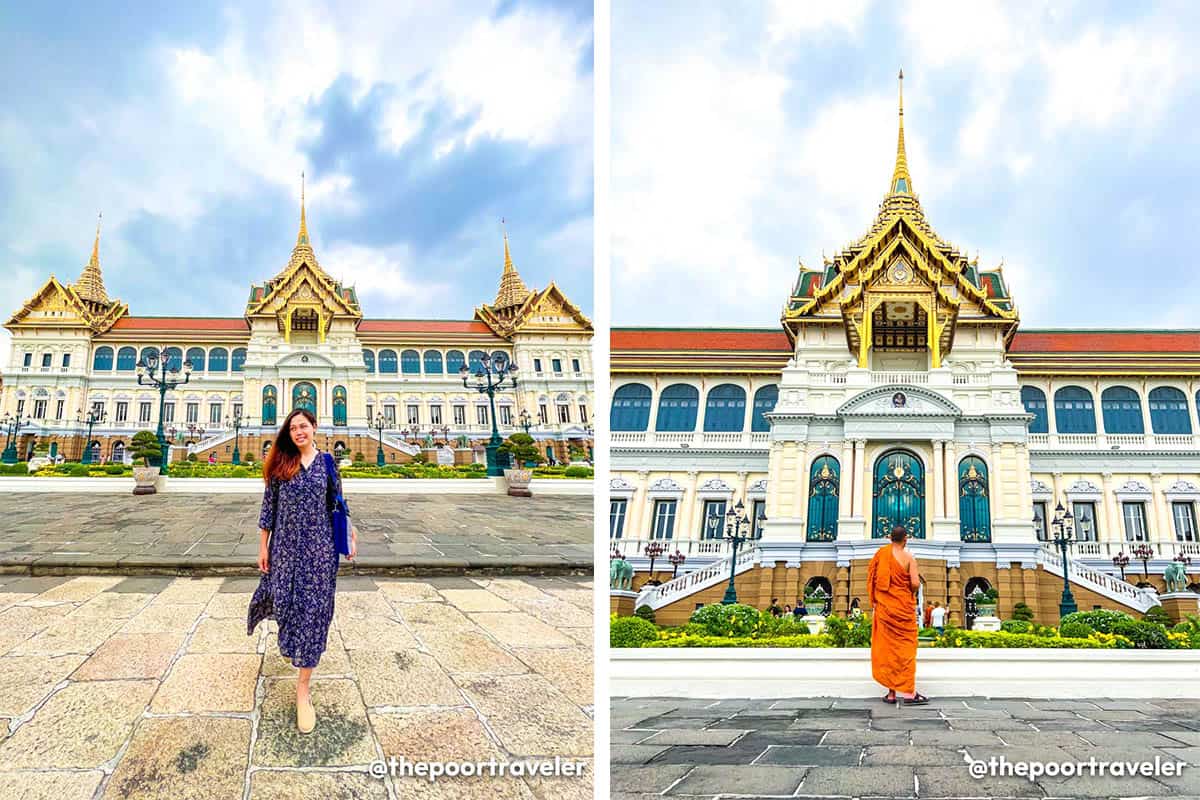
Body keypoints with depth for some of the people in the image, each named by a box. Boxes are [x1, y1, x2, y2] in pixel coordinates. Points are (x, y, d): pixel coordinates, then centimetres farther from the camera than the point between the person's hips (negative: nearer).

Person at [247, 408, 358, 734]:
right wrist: (263, 546, 2)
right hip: (286, 544, 1)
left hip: (318, 545, 0)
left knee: (313, 608, -3)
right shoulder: (280, 464, 2)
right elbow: (268, 505, 3)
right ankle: (290, 643, 46)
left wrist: (350, 535, 9)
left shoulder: (326, 463, 3)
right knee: (285, 600, 7)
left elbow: (337, 504, 10)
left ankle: (303, 688, 1)